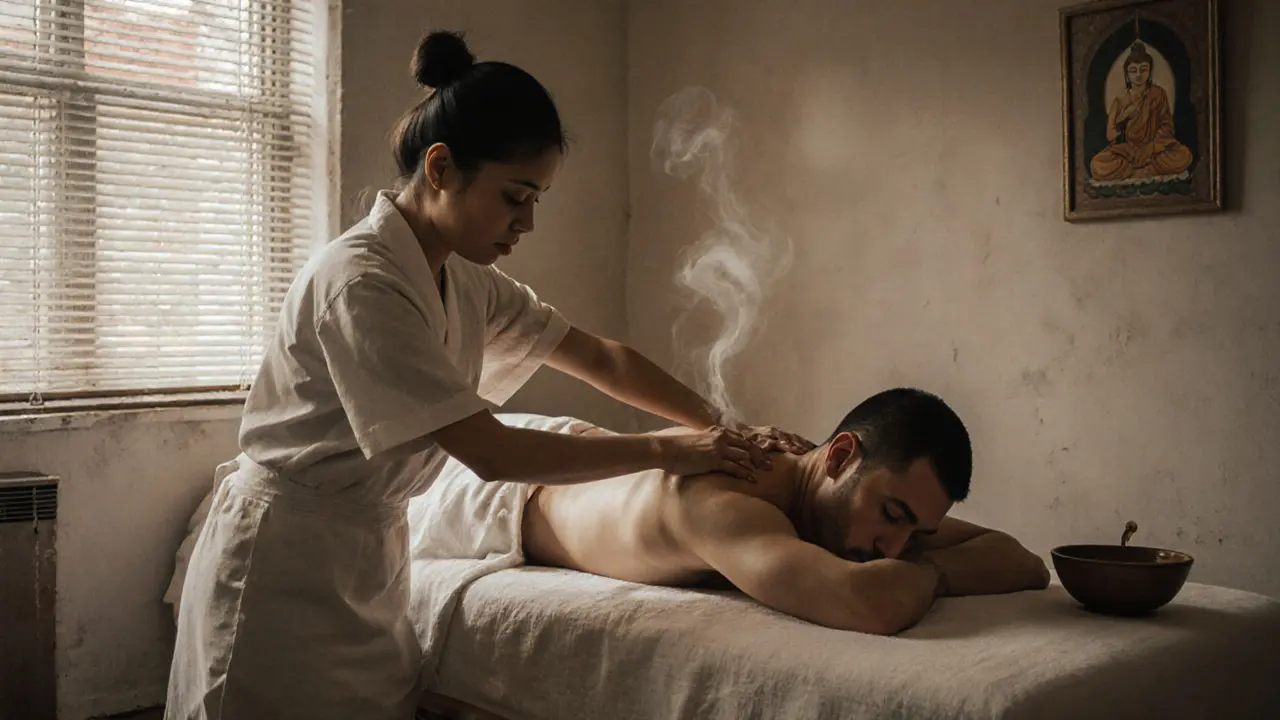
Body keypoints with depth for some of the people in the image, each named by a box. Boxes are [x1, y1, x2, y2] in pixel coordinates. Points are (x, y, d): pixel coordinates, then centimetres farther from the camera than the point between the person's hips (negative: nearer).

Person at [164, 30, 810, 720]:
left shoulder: (464, 279, 2)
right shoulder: (359, 280, -24)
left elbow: (599, 358, 9)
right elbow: (491, 453, -25)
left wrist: (721, 429, 0)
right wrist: (666, 450, -18)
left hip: (368, 560, 8)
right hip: (288, 566, -7)